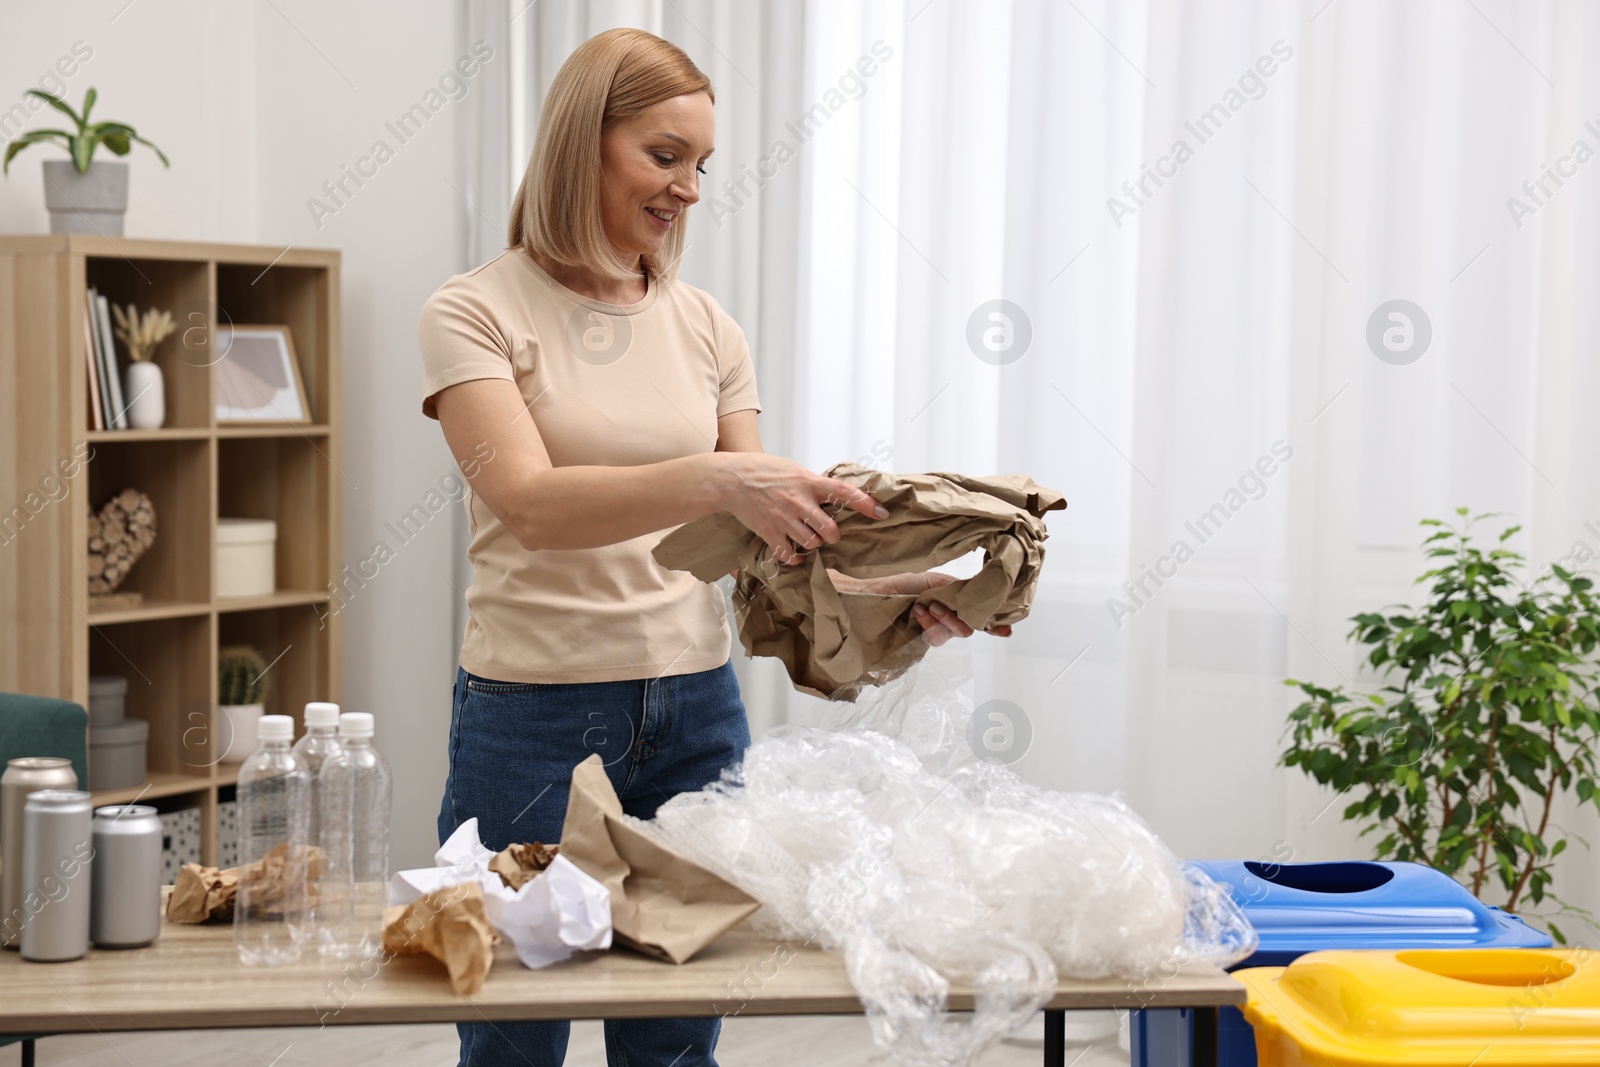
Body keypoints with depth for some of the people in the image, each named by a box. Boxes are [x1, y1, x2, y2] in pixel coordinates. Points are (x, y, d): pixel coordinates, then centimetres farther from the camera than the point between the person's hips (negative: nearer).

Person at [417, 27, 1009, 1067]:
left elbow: (765, 543, 8)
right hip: (534, 717, -4)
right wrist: (714, 481, -37)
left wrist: (888, 589, -11)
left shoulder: (704, 326, 8)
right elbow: (531, 504, -22)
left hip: (695, 713, 4)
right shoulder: (476, 313, -6)